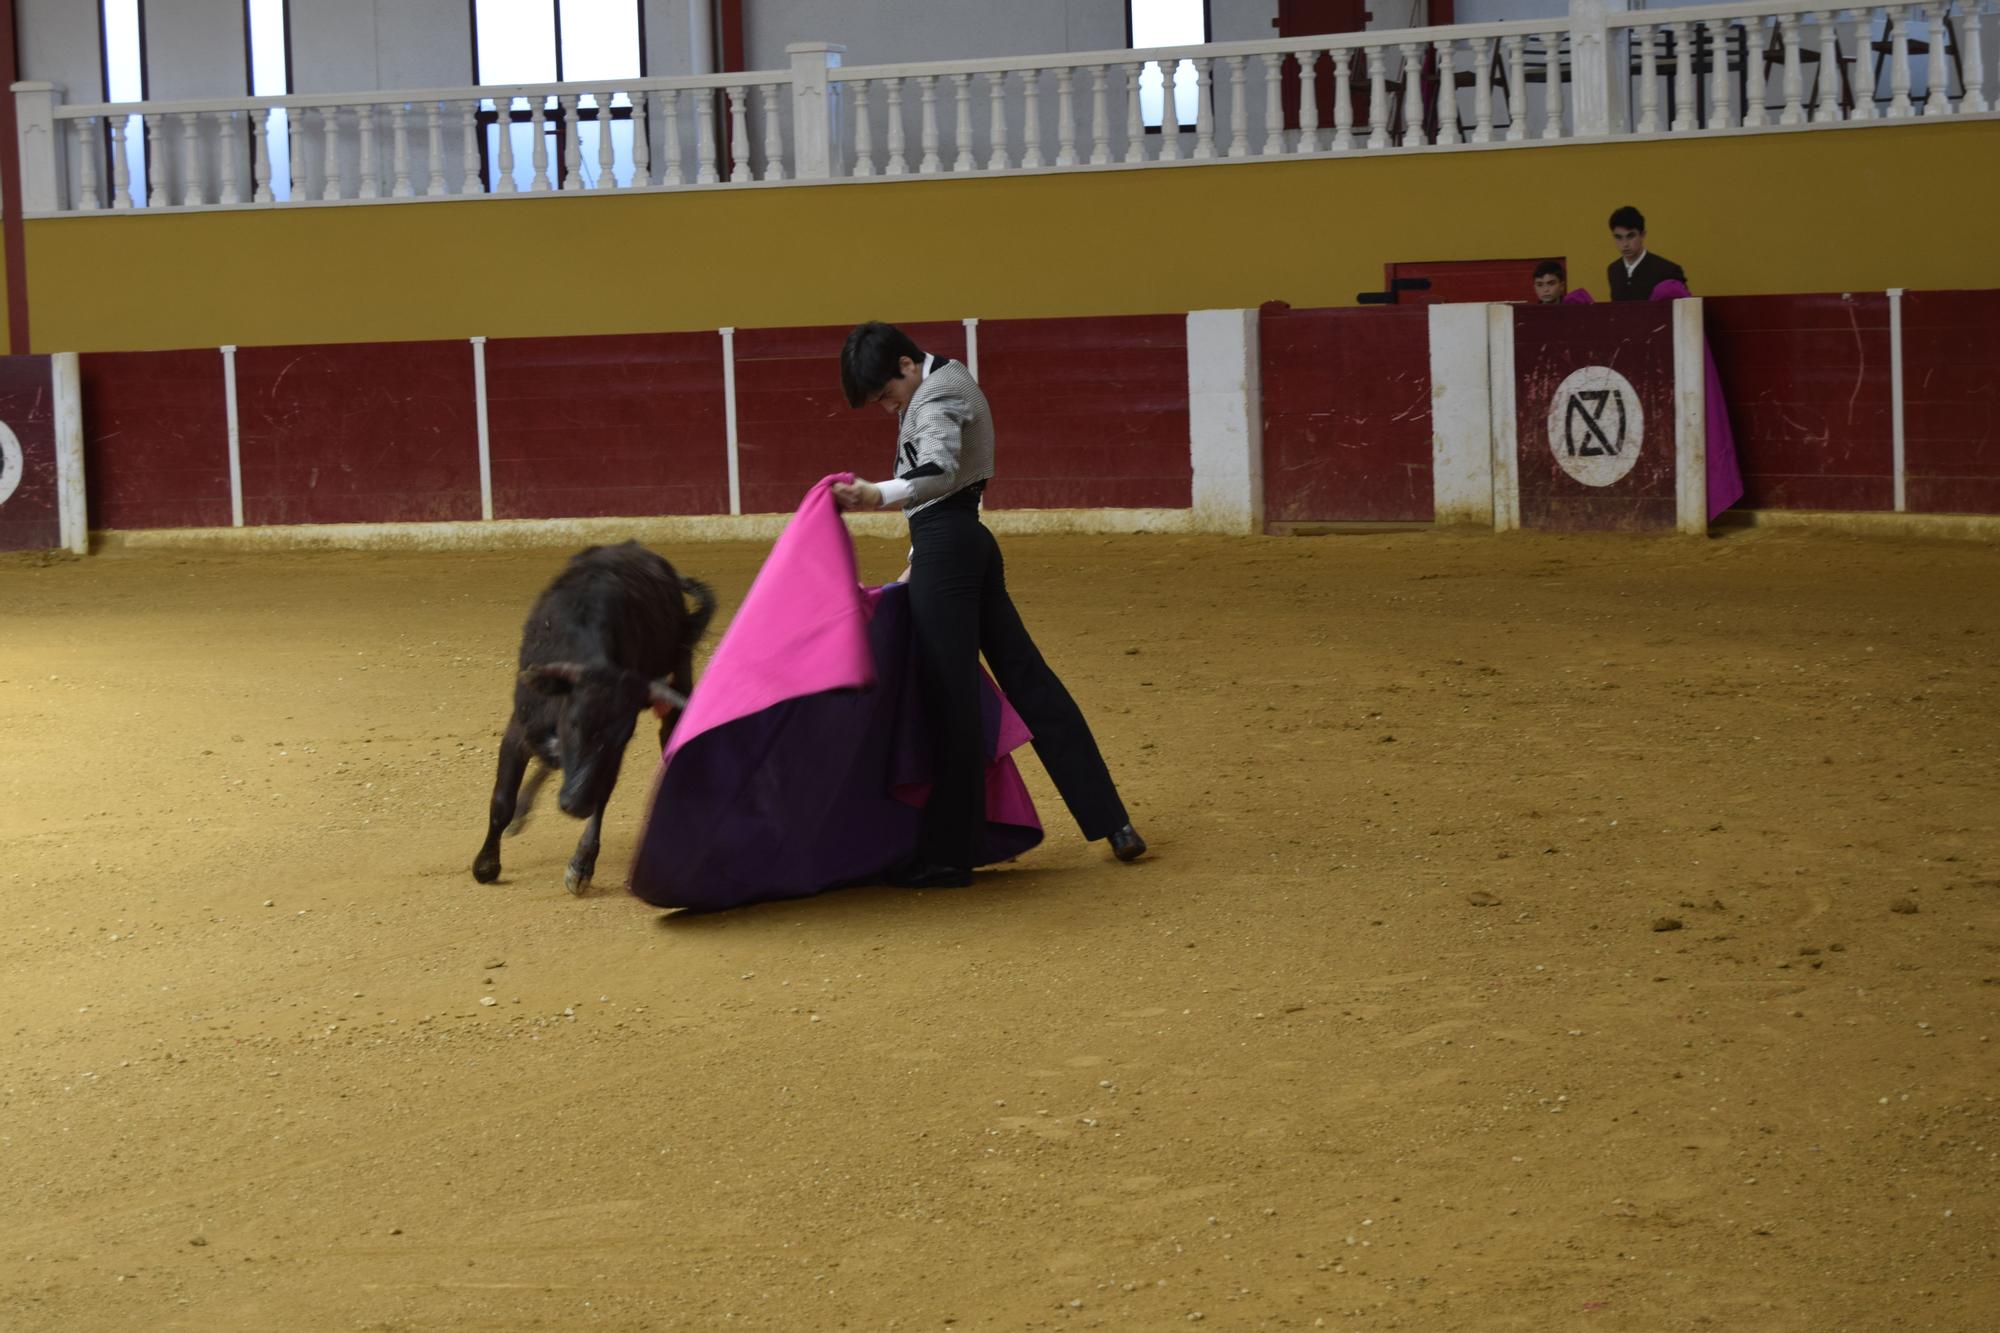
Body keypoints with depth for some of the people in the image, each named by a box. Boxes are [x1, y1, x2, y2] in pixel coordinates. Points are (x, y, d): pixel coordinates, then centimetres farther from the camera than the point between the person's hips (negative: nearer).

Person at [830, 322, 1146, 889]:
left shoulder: (937, 395, -12)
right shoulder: (946, 383, 20)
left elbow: (939, 474, -31)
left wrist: (878, 495, -48)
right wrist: (915, 567, 24)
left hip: (945, 547, -10)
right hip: (971, 543, 10)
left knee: (948, 698, -6)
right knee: (1025, 677, 11)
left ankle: (946, 856, -2)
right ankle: (1113, 823, 13)